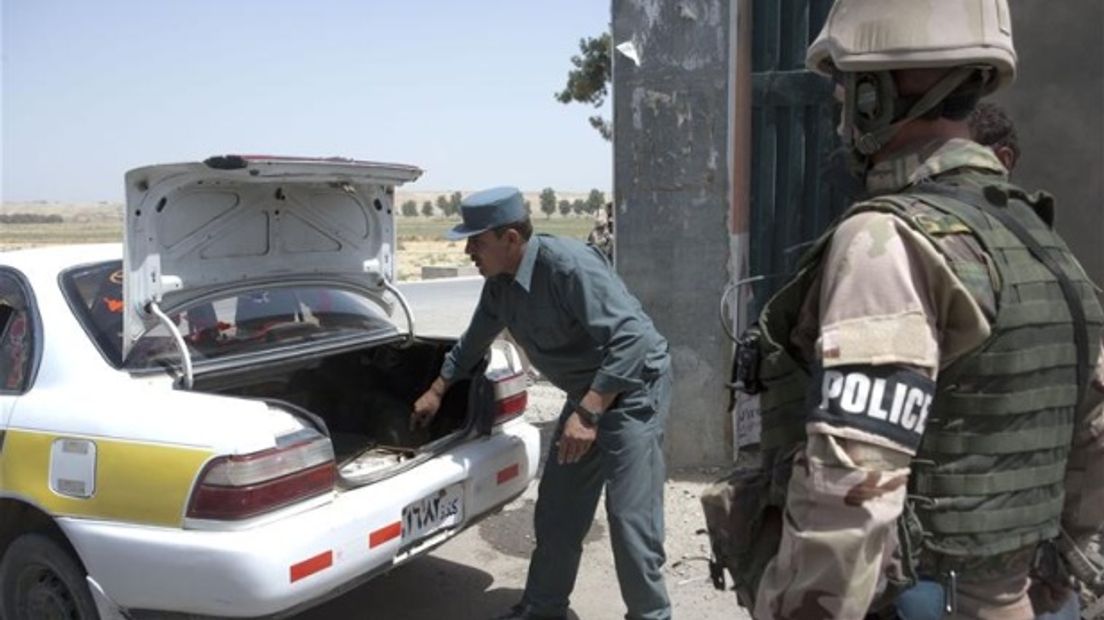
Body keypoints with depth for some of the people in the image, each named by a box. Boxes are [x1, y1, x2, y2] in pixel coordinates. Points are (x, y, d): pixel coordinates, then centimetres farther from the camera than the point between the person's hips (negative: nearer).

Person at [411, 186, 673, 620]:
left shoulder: (568, 264, -27)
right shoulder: (500, 283, -1)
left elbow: (631, 338, -31)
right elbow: (474, 341, 18)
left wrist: (588, 412, -34)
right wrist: (436, 392, 26)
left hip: (634, 385, -8)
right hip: (588, 393, 8)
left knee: (630, 515, -9)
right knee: (556, 511, 12)